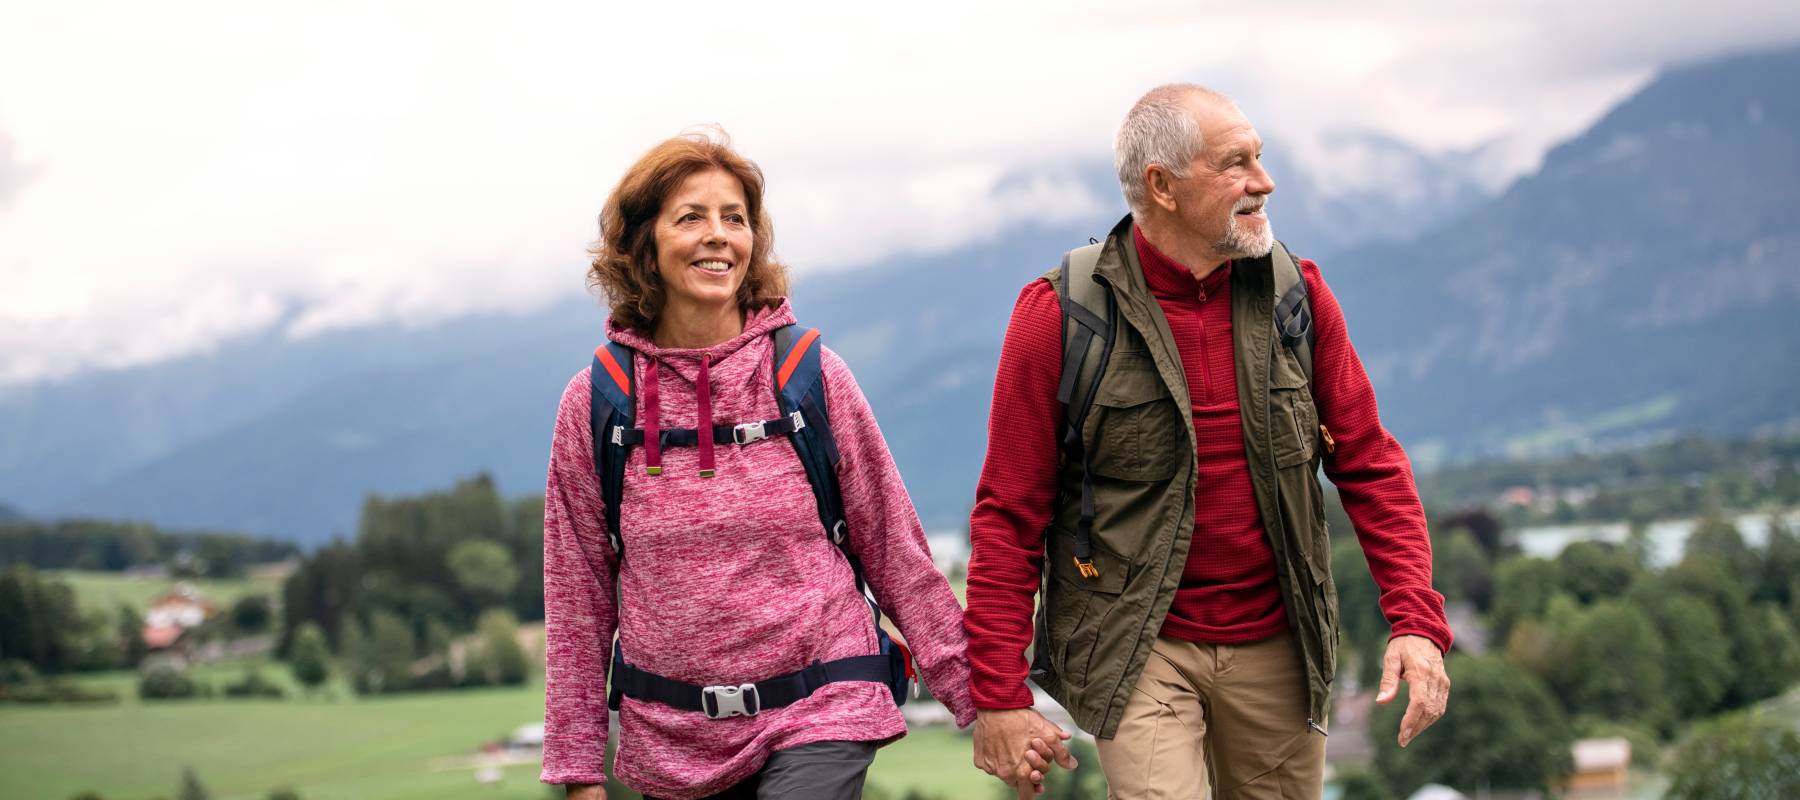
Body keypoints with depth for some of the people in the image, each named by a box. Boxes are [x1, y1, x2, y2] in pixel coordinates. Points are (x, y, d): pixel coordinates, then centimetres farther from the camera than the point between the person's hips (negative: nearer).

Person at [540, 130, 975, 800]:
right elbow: (577, 595, 6)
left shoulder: (811, 375, -1)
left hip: (820, 718, -2)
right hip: (671, 738, 2)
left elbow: (894, 548, 5)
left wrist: (977, 694, 3)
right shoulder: (594, 404, 1)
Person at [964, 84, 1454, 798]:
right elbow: (1010, 516, -6)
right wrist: (998, 697, -9)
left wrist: (1417, 621, -7)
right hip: (1137, 647, -4)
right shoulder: (1060, 316, -10)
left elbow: (1369, 465, 5)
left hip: (1275, 645, 4)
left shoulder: (1296, 295, 1)